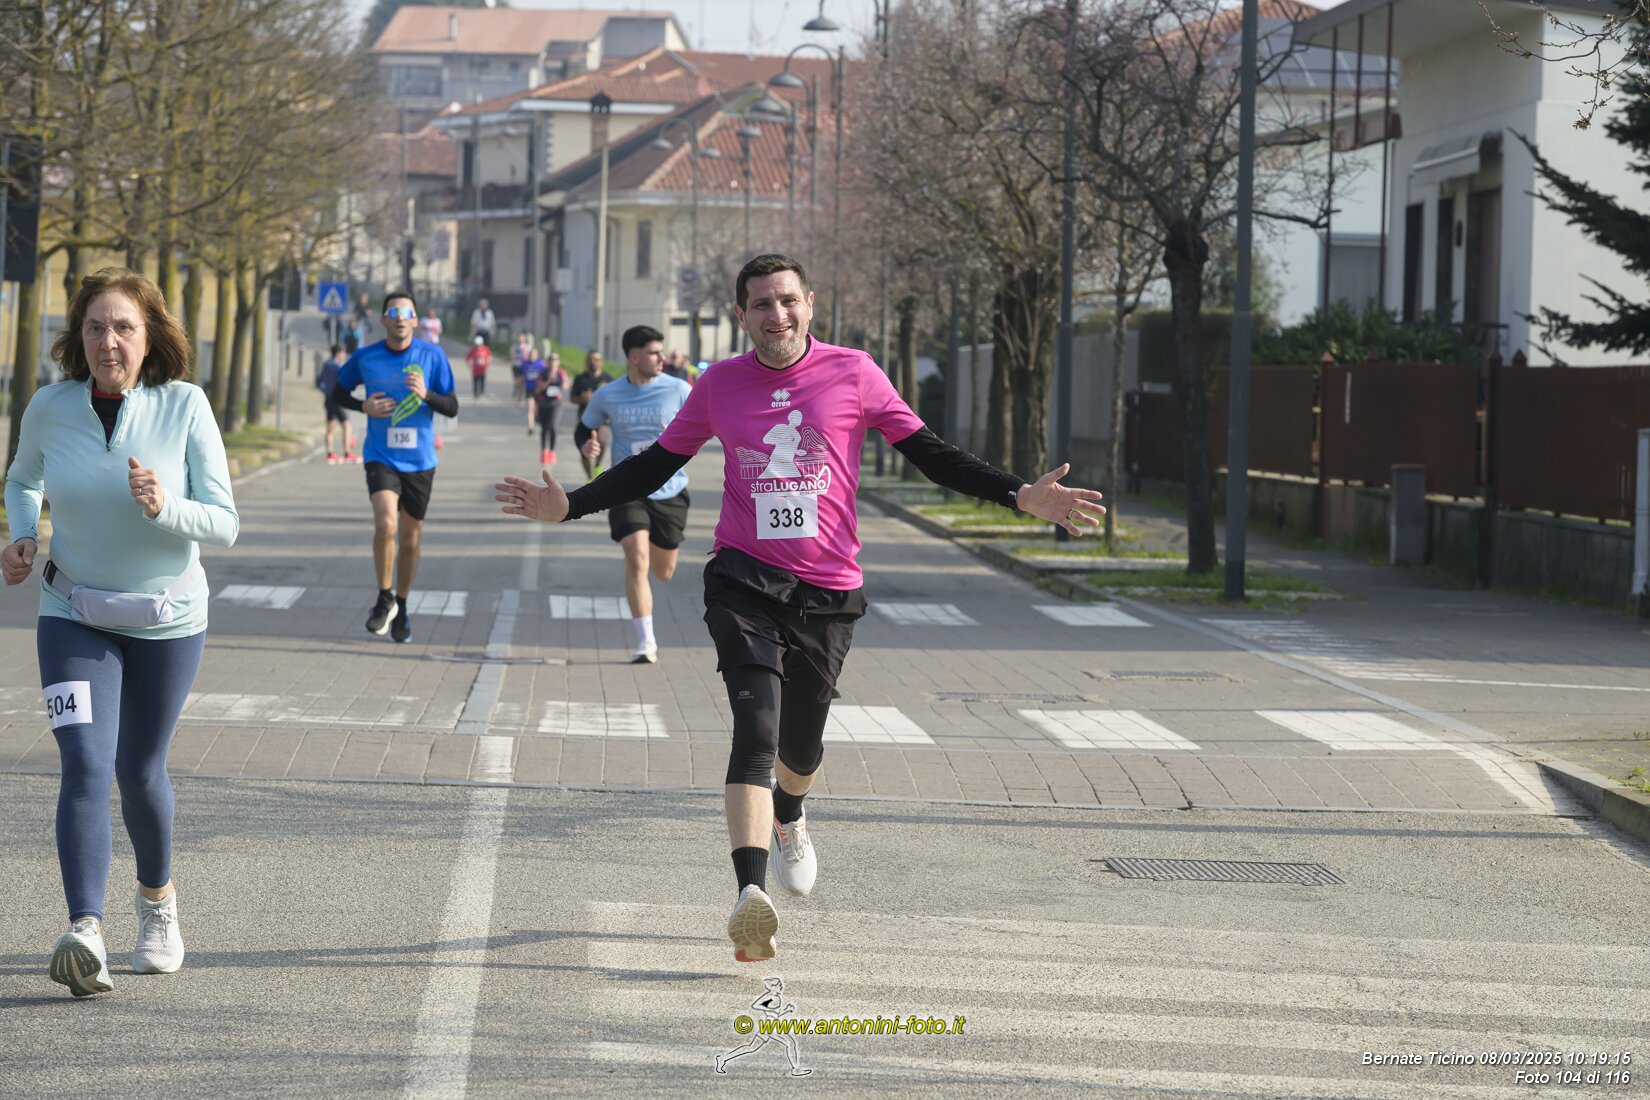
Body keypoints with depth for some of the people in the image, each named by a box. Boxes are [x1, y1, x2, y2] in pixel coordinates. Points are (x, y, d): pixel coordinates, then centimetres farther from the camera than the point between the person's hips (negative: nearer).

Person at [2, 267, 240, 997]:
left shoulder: (185, 406, -14)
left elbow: (223, 525, -14)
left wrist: (163, 507, -32)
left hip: (167, 619, 0)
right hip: (75, 616, 0)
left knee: (139, 771, 14)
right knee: (84, 765, -18)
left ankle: (157, 897, 42)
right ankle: (85, 937, -29)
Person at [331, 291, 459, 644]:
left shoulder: (433, 356, -3)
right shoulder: (365, 357, -3)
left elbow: (452, 408, -1)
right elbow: (338, 392, 12)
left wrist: (426, 395, -21)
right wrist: (364, 406, -8)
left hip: (420, 462, 2)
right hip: (381, 458, -1)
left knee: (410, 539, 10)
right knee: (385, 524, -23)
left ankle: (401, 609, 29)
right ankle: (384, 599, -5)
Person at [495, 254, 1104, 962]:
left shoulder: (853, 374, 0)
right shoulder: (718, 385, 4)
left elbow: (929, 455, 2)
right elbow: (653, 468, 13)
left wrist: (1022, 497, -8)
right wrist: (568, 505, 2)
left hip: (828, 589, 1)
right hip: (744, 581, -1)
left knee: (801, 744, 13)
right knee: (756, 724, -21)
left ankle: (787, 820, 51)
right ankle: (751, 892, -33)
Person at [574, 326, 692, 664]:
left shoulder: (678, 390, -5)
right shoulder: (607, 395, -2)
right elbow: (584, 428, 13)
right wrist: (586, 445, -11)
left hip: (670, 492, 1)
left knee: (663, 572, 9)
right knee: (637, 562, -18)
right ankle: (645, 643, -11)